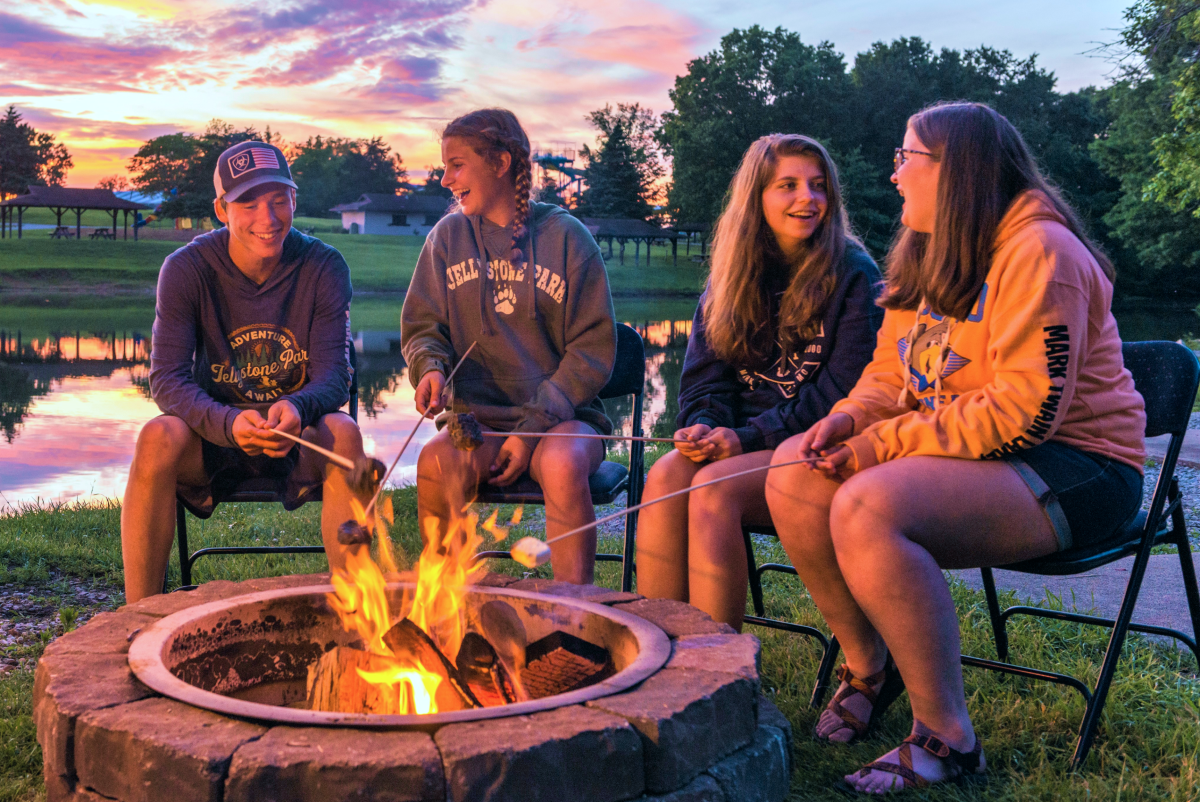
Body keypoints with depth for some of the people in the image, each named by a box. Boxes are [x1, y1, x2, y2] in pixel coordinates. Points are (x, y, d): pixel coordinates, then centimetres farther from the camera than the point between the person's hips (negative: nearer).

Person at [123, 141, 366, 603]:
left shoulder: (324, 267, -8)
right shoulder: (187, 269, -9)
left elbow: (334, 376, -12)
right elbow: (167, 378, -15)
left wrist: (297, 408, -37)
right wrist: (229, 424, -37)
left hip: (298, 439, 0)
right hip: (214, 433, 0)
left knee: (341, 432, -32)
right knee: (159, 437, -31)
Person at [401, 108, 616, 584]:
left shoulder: (565, 236, 1)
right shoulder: (448, 236, 9)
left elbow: (594, 349, -1)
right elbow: (422, 327, 14)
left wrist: (534, 426, -12)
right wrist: (431, 367, -12)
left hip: (562, 416, -1)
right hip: (475, 419, 2)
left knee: (562, 463, -35)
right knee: (436, 461, -31)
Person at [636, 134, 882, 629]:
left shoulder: (854, 274, -2)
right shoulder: (732, 275, 14)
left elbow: (844, 390, -10)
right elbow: (704, 373, 12)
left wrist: (748, 437, -17)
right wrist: (704, 426, -12)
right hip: (737, 441, 5)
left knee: (715, 487, -31)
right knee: (665, 475, -26)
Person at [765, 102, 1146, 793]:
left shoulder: (1037, 250, -16)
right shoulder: (930, 255, 14)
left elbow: (1026, 411, -25)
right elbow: (892, 372, 17)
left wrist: (886, 446, -23)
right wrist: (851, 416, -6)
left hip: (1075, 468, -9)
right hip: (971, 451, 9)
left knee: (867, 508, -32)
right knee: (795, 476, -9)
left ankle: (947, 740, -19)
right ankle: (869, 663, 9)